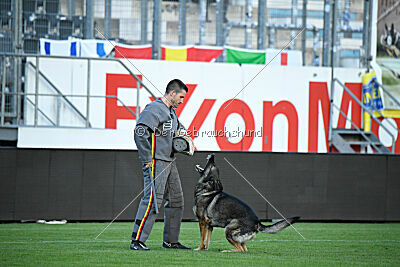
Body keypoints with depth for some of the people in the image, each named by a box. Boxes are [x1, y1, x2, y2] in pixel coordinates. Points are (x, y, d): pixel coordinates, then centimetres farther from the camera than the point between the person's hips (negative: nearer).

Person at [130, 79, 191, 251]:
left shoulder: (171, 112, 19)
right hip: (156, 162, -10)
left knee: (176, 200, 12)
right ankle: (137, 241, -14)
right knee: (153, 200, -15)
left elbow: (178, 128, 39)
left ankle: (170, 241, 20)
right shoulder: (154, 108, -11)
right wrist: (147, 159, -22)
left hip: (169, 162, 10)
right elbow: (140, 131, -23)